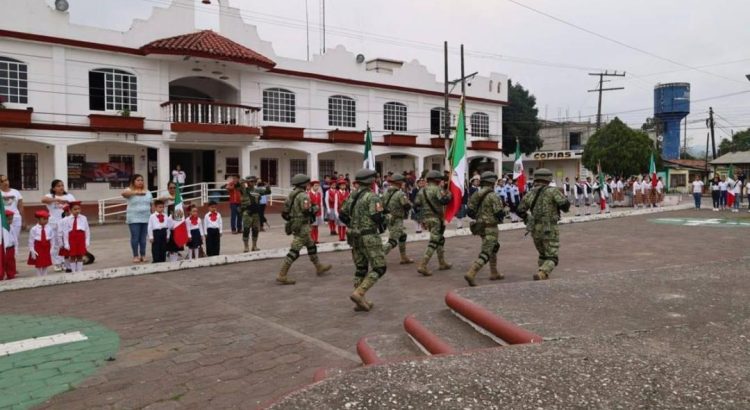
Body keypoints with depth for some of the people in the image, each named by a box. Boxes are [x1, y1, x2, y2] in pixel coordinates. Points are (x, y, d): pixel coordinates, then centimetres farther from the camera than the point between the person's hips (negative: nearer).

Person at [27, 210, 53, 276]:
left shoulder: (49, 228, -2)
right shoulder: (34, 229, -9)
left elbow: (52, 239, 2)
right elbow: (31, 241, -5)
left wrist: (51, 250, 0)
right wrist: (32, 251, -8)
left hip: (46, 249, 2)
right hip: (38, 249, -2)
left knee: (45, 265, 11)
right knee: (38, 266, 6)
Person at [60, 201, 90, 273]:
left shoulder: (83, 218, 0)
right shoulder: (66, 220, -5)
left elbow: (87, 230, 3)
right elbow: (65, 232, -5)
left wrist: (87, 241, 1)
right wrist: (66, 243, -6)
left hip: (81, 239, 1)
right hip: (72, 239, -1)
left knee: (80, 256, 9)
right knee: (72, 257, 7)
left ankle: (79, 271, 17)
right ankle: (73, 272, 15)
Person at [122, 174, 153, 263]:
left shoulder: (147, 192, 13)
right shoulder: (130, 190, -1)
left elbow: (150, 205, 16)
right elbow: (123, 193, -24)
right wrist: (136, 192, -29)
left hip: (146, 218, 3)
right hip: (134, 219, -3)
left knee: (143, 237, 7)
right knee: (135, 237, -3)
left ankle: (143, 255, 16)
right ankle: (135, 256, 7)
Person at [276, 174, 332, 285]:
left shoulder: (291, 195, 11)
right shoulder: (302, 195, -16)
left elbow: (284, 213, 11)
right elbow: (307, 211, -26)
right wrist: (315, 208, -6)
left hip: (294, 225, 10)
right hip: (302, 227, -10)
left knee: (311, 246, 22)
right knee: (294, 251, -9)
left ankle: (319, 267, 35)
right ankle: (282, 275, -9)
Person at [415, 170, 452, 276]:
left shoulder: (422, 191, 10)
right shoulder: (436, 189, -11)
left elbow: (417, 203, 7)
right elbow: (444, 200, -23)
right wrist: (448, 195, -4)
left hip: (426, 218, 8)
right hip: (436, 218, -8)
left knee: (440, 240, 22)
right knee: (433, 243, -7)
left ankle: (442, 263, 29)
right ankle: (422, 265, -14)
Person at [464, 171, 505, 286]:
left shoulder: (476, 195, 6)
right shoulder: (493, 196, -15)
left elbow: (469, 212, 4)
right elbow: (499, 214, -19)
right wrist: (503, 213, 4)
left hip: (480, 227, 8)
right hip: (490, 228, -8)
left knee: (494, 247, 26)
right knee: (485, 254, -8)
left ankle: (494, 273, 32)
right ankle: (471, 274, -21)